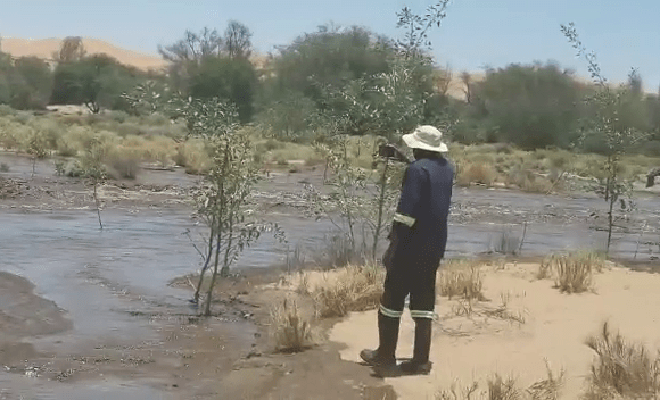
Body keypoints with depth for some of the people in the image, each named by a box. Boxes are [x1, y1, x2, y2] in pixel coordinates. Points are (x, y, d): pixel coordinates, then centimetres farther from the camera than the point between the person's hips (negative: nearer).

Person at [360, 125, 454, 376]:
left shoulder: (417, 169, -15)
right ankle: (421, 360, 9)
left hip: (411, 245, -7)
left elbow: (406, 212, -21)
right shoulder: (447, 168, 10)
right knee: (424, 302, 9)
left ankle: (385, 358, 8)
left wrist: (393, 246, -18)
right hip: (435, 246, 7)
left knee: (392, 300, 3)